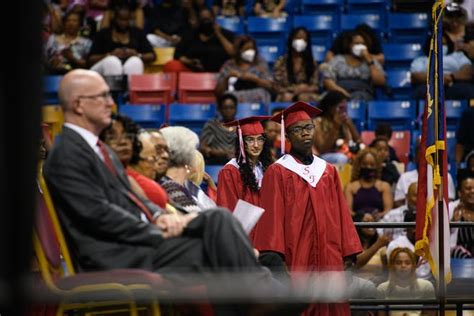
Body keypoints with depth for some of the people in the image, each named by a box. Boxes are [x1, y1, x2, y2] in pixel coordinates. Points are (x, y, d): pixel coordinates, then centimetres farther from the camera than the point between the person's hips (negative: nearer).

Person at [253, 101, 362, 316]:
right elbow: (272, 216, -6)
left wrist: (348, 252, 6)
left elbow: (340, 213, 13)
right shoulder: (277, 172, 1)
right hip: (294, 259, -4)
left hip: (328, 260, 4)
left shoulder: (328, 171, 15)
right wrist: (274, 257, -15)